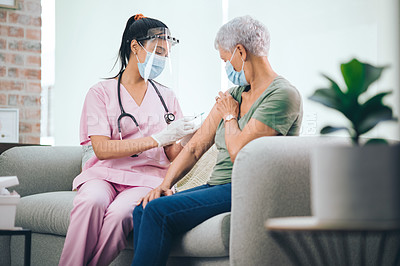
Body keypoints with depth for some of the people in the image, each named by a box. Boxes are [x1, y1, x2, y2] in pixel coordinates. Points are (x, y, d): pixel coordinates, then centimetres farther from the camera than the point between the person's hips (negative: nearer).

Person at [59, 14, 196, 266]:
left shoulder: (166, 96, 18)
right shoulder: (102, 92, 7)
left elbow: (173, 155, 13)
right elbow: (102, 149, -7)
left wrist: (189, 138, -10)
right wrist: (158, 139, -13)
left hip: (147, 179, 1)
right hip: (104, 174, -1)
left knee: (119, 213, -33)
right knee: (92, 202, -36)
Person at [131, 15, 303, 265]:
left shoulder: (283, 95, -10)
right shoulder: (233, 95, 18)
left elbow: (238, 151, -18)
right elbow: (195, 146, 14)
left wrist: (230, 116, 2)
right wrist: (165, 184, 1)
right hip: (219, 186, 8)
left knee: (159, 211, -23)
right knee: (143, 210, -12)